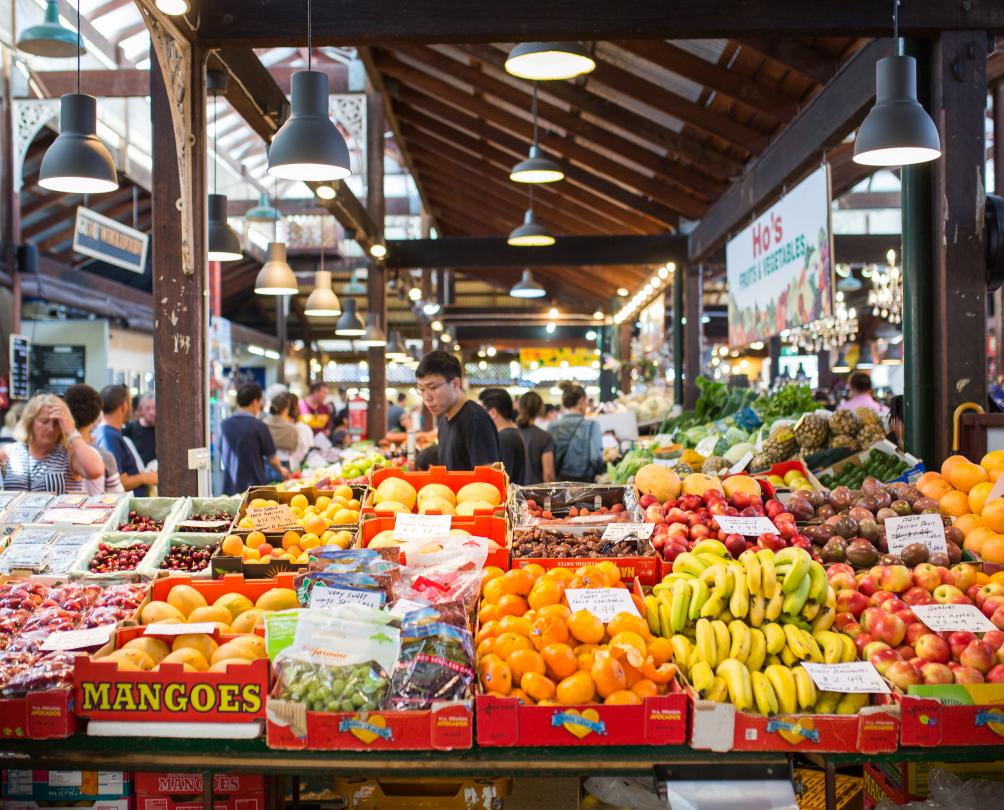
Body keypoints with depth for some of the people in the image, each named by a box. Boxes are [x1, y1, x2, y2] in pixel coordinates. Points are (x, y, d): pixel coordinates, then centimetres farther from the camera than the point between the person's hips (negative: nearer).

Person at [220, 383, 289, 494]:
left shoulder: (225, 425, 2)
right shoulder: (258, 426, -11)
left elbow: (222, 456, 14)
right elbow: (271, 458, -3)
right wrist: (281, 470, 18)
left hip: (229, 488, 4)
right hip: (254, 484, -4)